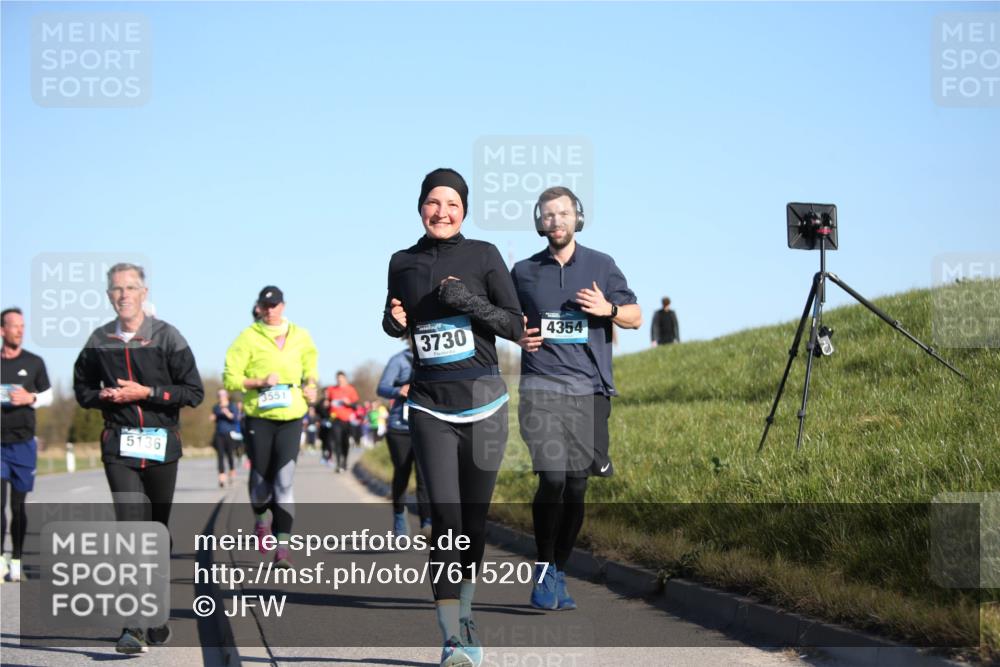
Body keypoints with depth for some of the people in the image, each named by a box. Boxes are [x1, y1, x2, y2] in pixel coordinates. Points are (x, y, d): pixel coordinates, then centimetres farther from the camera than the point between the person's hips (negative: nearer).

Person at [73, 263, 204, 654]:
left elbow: (194, 393, -4)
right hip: (120, 445, 0)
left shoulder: (166, 336, -2)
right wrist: (104, 396, -4)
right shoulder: (99, 342, 5)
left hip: (162, 445, 0)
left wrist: (147, 393, -14)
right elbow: (83, 389, 18)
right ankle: (134, 625, -20)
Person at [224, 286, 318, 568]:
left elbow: (310, 367, 28)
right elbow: (230, 378, -2)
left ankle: (282, 545, -12)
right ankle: (261, 520, 40)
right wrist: (259, 382, -16)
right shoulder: (248, 337, 0)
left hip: (291, 417, 1)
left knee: (285, 481, -11)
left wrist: (310, 384, 8)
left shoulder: (301, 337, 11)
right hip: (258, 417, -1)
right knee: (260, 477, 7)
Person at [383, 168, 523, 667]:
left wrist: (470, 301, -17)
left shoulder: (483, 256, 0)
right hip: (431, 407, 0)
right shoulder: (403, 263, 7)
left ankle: (463, 616, 29)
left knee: (474, 517, 8)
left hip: (483, 403, 0)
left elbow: (516, 326, -2)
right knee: (445, 517, -12)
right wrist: (395, 322, -2)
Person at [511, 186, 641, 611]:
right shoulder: (524, 272, 10)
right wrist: (518, 336, -1)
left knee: (576, 487, 1)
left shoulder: (601, 266, 9)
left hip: (589, 389, 1)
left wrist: (608, 309, -9)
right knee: (552, 478, -16)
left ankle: (559, 573, 15)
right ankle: (543, 569, -2)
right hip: (541, 388, -1)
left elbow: (635, 317, 12)